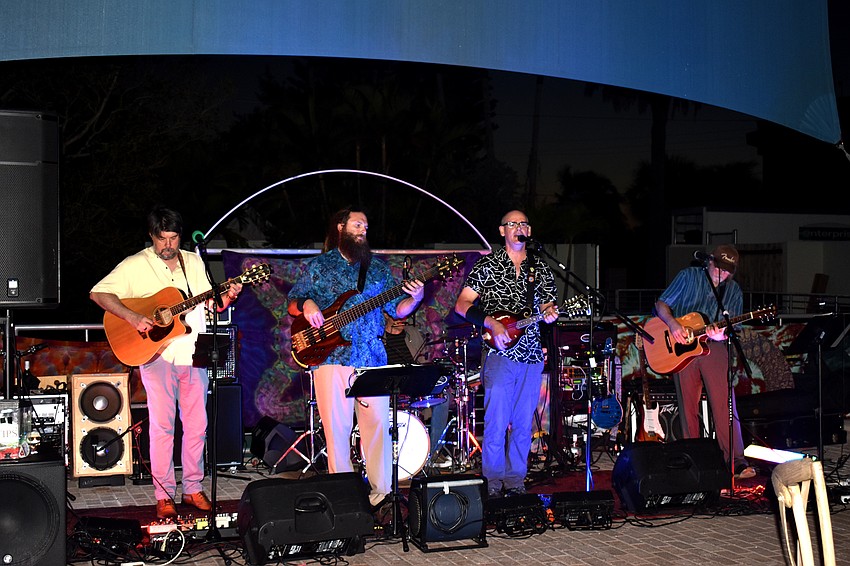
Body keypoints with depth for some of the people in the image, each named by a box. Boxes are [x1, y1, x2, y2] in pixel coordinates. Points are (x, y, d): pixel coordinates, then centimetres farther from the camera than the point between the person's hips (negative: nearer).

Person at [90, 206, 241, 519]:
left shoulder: (194, 263, 11)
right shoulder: (135, 265, -3)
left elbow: (208, 305, 16)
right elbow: (98, 293, -9)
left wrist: (226, 298, -5)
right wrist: (132, 317, -19)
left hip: (194, 355, 4)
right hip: (157, 354, -4)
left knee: (197, 425, 6)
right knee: (162, 425, -3)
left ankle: (193, 489, 17)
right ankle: (164, 496, 5)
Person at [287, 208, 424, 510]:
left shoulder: (378, 268, 16)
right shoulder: (318, 266, 10)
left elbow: (397, 309, 14)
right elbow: (292, 303, 10)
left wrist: (414, 299, -7)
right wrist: (306, 306, -12)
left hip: (372, 358, 2)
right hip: (331, 357, -2)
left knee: (378, 423, -2)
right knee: (336, 427, -1)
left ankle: (381, 491, 7)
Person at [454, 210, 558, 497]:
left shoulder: (541, 269, 12)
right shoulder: (487, 265, 1)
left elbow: (547, 307, 17)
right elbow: (461, 305, -2)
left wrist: (549, 313, -8)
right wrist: (491, 323, -14)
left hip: (532, 355, 4)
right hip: (500, 354, -4)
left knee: (523, 424, 8)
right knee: (496, 422, -4)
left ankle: (515, 480, 18)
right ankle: (493, 482, 7)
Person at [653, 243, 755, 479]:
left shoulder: (734, 291, 11)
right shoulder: (688, 277, 5)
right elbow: (661, 304, 4)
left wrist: (722, 335, -13)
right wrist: (672, 324, -14)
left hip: (714, 347, 1)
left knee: (725, 405, -8)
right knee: (688, 408, 3)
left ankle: (736, 462, -7)